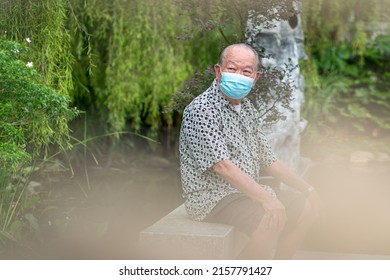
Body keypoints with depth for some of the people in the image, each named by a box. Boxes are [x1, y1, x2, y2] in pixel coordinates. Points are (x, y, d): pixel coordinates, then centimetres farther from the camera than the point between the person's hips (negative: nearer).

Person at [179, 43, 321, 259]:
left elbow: (266, 157, 18)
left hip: (249, 191, 10)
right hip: (212, 198, -10)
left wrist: (306, 188, 13)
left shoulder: (246, 107, 13)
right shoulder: (201, 110, -16)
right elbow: (222, 165, -26)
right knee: (272, 220, -30)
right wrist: (266, 198, -31)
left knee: (307, 205, 9)